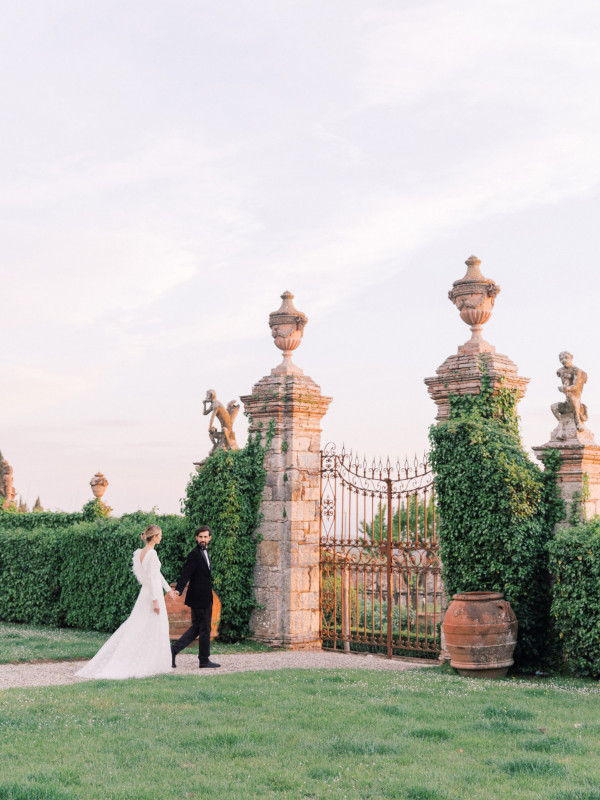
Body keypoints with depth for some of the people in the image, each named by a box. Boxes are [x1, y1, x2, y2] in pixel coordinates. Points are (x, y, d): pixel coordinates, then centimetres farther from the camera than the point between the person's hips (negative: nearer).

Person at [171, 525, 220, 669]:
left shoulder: (204, 552, 12)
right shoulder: (194, 555, -17)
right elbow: (186, 573, -26)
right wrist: (178, 590, -37)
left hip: (204, 598, 10)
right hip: (200, 599, -10)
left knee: (196, 628, 15)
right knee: (204, 629, 1)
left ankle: (173, 650, 12)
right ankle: (204, 661, 11)